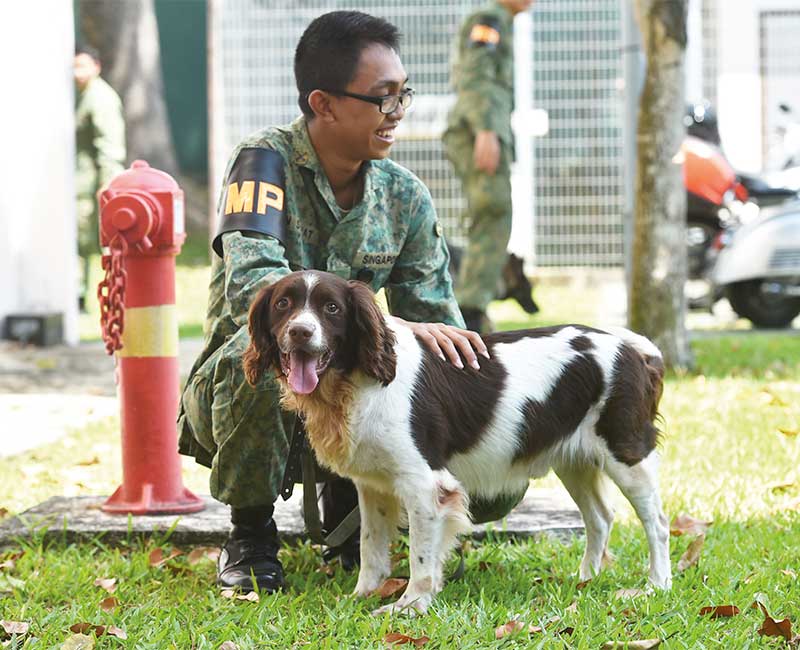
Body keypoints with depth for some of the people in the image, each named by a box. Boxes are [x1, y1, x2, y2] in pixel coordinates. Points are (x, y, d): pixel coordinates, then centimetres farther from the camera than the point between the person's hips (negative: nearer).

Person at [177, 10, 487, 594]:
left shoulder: (406, 197, 0)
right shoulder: (266, 162, -17)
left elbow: (440, 321, -1)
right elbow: (251, 285, -34)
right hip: (236, 390, -4)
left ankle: (349, 513, 9)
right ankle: (251, 537, -14)